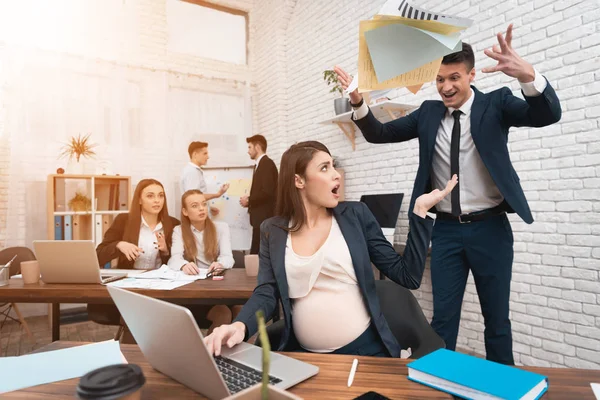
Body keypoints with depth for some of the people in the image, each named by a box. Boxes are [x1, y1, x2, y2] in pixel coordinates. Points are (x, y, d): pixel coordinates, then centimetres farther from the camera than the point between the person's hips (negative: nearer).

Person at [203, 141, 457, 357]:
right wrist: (240, 326, -26)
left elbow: (408, 276, -3)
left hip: (366, 350, 0)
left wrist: (420, 210, -10)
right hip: (303, 356, 1)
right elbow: (266, 293, -5)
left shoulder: (355, 215, -3)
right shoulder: (272, 231, 0)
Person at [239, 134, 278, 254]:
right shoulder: (261, 164, 17)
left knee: (258, 252, -7)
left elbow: (267, 192, -22)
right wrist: (250, 201, 2)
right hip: (261, 216, 9)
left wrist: (248, 200, -10)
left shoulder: (267, 164, -13)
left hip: (264, 217, -9)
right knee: (258, 251, 11)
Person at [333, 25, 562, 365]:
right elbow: (379, 134, 4)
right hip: (446, 230, 2)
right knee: (443, 316, 8)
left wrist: (527, 74, -38)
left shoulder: (496, 103, -2)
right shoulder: (429, 113, 6)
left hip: (490, 227, -1)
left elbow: (548, 114, -18)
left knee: (496, 316, 12)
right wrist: (359, 102, -14)